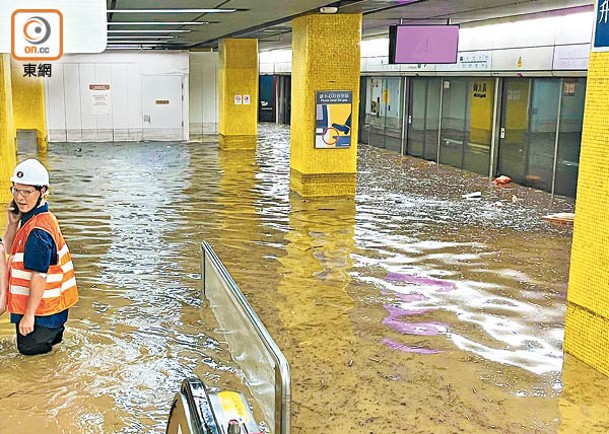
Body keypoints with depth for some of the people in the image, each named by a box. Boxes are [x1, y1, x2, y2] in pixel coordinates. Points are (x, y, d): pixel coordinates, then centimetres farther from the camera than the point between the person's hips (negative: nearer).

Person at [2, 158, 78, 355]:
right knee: (28, 347, 22)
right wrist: (12, 223, -3)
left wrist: (29, 314, -23)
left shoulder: (38, 230, -26)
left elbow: (39, 276, -27)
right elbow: (9, 249, 15)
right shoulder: (28, 218, 5)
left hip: (41, 309, -10)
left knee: (29, 349, 5)